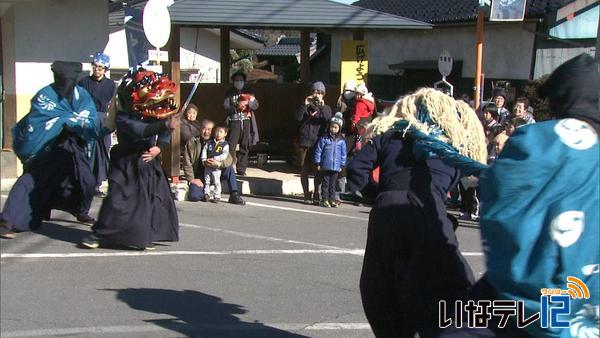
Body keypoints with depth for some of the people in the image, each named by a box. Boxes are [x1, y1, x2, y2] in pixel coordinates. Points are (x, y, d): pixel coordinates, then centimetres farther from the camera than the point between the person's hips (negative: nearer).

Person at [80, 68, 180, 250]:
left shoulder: (156, 117, 1)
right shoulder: (123, 119, -18)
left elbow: (165, 135, 4)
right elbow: (141, 131, -34)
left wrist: (159, 147, -17)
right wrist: (165, 125, -45)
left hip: (149, 165, 5)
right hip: (126, 165, -5)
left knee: (153, 199, 5)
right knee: (117, 199, -7)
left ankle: (145, 236, 19)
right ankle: (97, 234, 4)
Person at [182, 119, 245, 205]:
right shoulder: (192, 142, -1)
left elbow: (229, 159, -8)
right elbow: (187, 163, -4)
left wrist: (219, 164, -29)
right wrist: (191, 179, -12)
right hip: (199, 177, -2)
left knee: (229, 168, -23)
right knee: (194, 196, -28)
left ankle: (234, 195, -17)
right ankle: (205, 192, 8)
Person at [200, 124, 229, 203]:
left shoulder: (225, 145, -4)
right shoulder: (209, 143, 8)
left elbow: (224, 155, -14)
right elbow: (204, 150, 9)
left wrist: (214, 159, -21)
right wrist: (204, 160, -5)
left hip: (216, 167, -4)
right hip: (207, 166, 4)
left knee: (216, 182, 0)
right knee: (207, 181, 11)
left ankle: (217, 196, 10)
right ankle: (206, 194, 23)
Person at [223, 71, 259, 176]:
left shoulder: (248, 92, 14)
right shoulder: (229, 93, 7)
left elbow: (256, 105, 5)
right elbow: (226, 107, -2)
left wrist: (247, 102, -13)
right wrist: (236, 108, -19)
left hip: (246, 121, 3)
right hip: (234, 121, -3)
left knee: (244, 147, 5)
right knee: (231, 146, -11)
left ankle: (241, 169, 13)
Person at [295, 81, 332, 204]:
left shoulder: (326, 108, 11)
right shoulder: (306, 106, 12)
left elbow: (328, 120, -10)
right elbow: (298, 117, -5)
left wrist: (322, 107, -21)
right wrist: (305, 105, -14)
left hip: (319, 142, 0)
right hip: (305, 142, 0)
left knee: (318, 170, -2)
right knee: (305, 169, -1)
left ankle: (316, 195, 8)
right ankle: (307, 195, 5)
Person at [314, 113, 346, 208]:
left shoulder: (341, 141, 4)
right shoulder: (324, 139, -2)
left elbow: (343, 154, 10)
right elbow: (318, 151, 0)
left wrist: (342, 165, 9)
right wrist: (318, 163, -2)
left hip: (336, 167, 2)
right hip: (325, 167, -2)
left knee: (333, 184, 9)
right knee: (325, 183, 3)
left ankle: (332, 199, 16)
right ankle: (324, 199, 9)